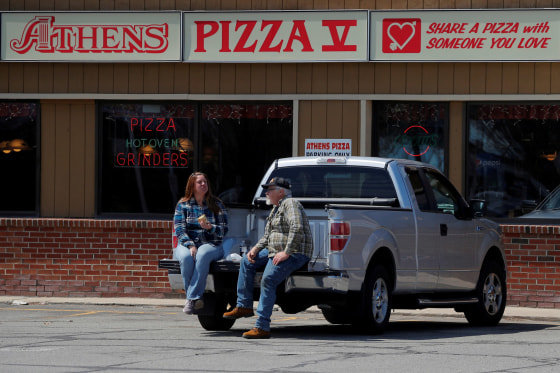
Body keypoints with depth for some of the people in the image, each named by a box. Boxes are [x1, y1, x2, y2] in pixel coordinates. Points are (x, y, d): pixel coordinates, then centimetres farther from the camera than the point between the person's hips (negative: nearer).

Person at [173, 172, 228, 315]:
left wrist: (210, 228, -18)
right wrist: (190, 245, -16)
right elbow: (179, 229, 1)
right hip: (186, 244, 1)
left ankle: (192, 298, -36)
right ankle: (194, 296, -27)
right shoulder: (183, 204, 9)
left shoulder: (216, 204, 9)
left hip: (210, 245, -1)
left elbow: (224, 230, 4)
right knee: (186, 258, -36)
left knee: (202, 255, -37)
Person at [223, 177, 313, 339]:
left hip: (294, 253, -11)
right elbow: (268, 236, 26)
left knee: (268, 280, -26)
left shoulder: (290, 204, -10)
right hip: (276, 251, 11)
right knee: (247, 261, 12)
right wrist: (256, 248, 8)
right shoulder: (276, 209, 22)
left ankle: (262, 327, -30)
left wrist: (286, 253, -28)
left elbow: (297, 228, -25)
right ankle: (244, 306, 11)